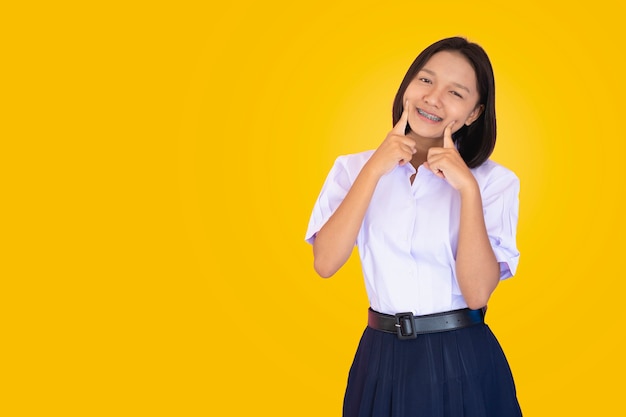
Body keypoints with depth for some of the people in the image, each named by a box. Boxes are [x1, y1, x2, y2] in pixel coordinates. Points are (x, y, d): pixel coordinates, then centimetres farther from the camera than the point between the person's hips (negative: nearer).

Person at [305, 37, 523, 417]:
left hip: (463, 363, -1)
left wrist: (468, 188, -21)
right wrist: (374, 169, -15)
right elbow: (325, 263, -13)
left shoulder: (495, 181, -4)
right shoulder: (354, 168, 1)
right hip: (381, 359, 2)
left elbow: (477, 292, -14)